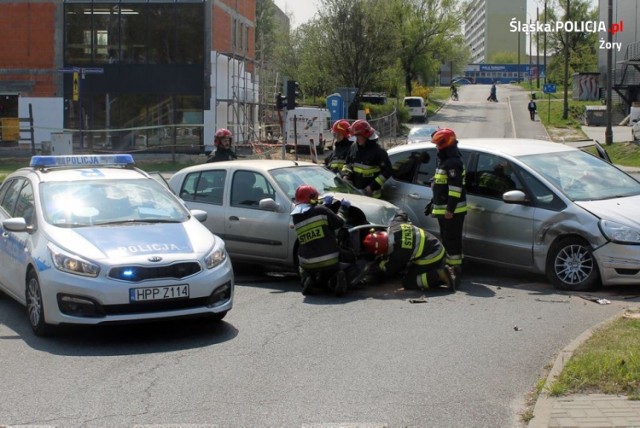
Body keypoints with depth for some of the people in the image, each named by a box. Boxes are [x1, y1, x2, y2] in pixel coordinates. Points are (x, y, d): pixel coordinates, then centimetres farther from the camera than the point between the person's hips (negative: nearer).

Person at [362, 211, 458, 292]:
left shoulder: (398, 255, -26)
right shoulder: (394, 225, -11)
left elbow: (389, 272, -9)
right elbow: (401, 214, 11)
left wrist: (380, 260, 6)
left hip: (431, 259, -9)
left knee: (408, 283, -2)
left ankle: (440, 275, -12)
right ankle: (445, 271, 9)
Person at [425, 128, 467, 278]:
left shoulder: (453, 163, -17)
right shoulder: (445, 161, 17)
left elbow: (455, 188, -23)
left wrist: (450, 209, -25)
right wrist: (433, 203, 27)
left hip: (452, 210, -10)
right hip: (443, 208, 10)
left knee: (452, 238, -8)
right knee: (447, 238, 16)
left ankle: (455, 266, -6)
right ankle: (450, 262, 24)